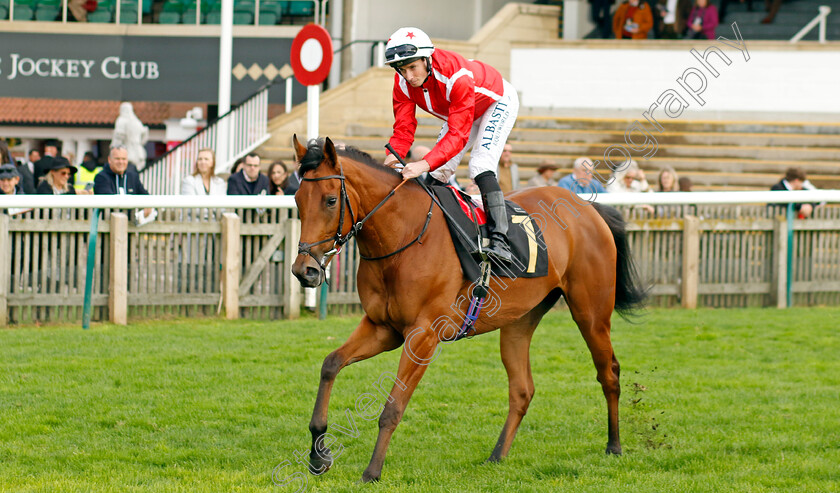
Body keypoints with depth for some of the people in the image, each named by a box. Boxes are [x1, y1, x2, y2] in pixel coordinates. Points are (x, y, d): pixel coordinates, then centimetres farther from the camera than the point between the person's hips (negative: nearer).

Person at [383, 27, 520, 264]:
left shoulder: (457, 77, -44)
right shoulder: (403, 82, -24)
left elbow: (458, 135, -47)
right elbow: (403, 128, -23)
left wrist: (426, 163, -60)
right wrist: (392, 158, -44)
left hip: (497, 103, -7)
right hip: (456, 109, 7)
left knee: (480, 166, -25)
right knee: (439, 171, -1)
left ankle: (500, 241, -33)